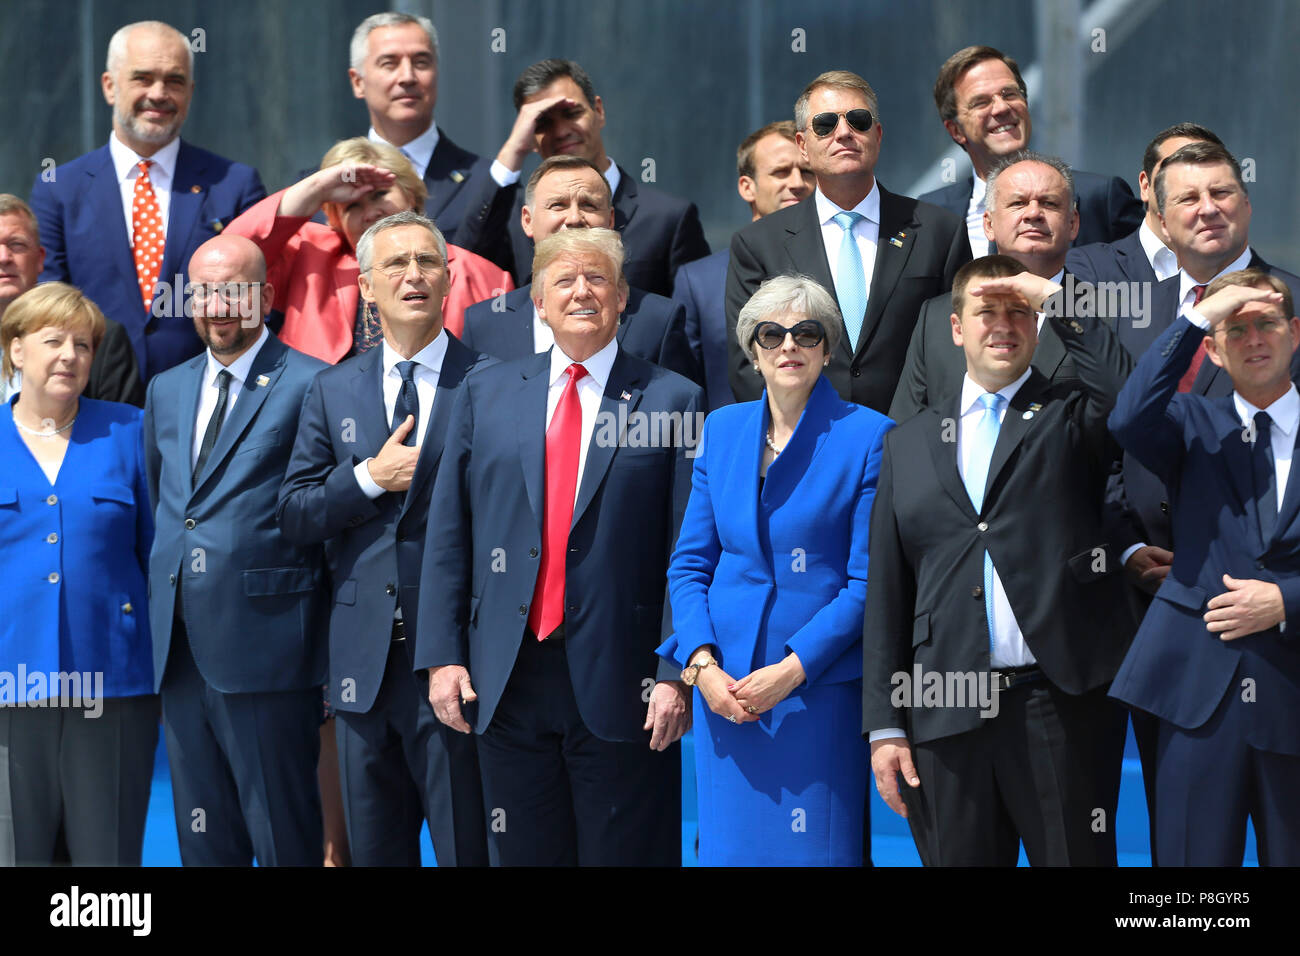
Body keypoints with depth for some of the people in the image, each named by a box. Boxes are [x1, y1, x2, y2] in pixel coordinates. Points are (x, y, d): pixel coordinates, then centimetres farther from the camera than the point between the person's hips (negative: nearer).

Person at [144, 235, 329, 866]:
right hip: (180, 648, 7)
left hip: (263, 643, -7)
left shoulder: (309, 385, -5)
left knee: (283, 838, -2)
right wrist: (166, 602, 16)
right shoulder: (166, 391, 17)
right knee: (203, 838, 12)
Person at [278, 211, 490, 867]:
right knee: (374, 850, 11)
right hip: (363, 658, 4)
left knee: (468, 848, -2)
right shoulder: (332, 392, 12)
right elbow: (294, 516, 8)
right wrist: (370, 478, -7)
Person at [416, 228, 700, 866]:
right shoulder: (486, 394, 11)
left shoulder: (670, 401, 2)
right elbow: (448, 536, 9)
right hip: (507, 681, 3)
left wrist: (677, 673, -9)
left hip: (621, 684, -3)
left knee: (623, 855, 1)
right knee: (523, 856, 8)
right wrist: (442, 656, 1)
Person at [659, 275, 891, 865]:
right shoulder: (723, 429, 10)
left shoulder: (869, 436, -3)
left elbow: (868, 581, -6)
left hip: (819, 688, -4)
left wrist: (792, 669, -14)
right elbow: (689, 563, 11)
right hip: (724, 686, 4)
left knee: (816, 850, -3)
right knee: (729, 846, 6)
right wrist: (702, 665, -4)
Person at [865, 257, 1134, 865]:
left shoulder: (1072, 416, 10)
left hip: (1062, 702, -2)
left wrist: (1057, 301, -7)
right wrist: (883, 725, 6)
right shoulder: (909, 443, 17)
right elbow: (886, 591, 13)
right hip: (946, 715, 3)